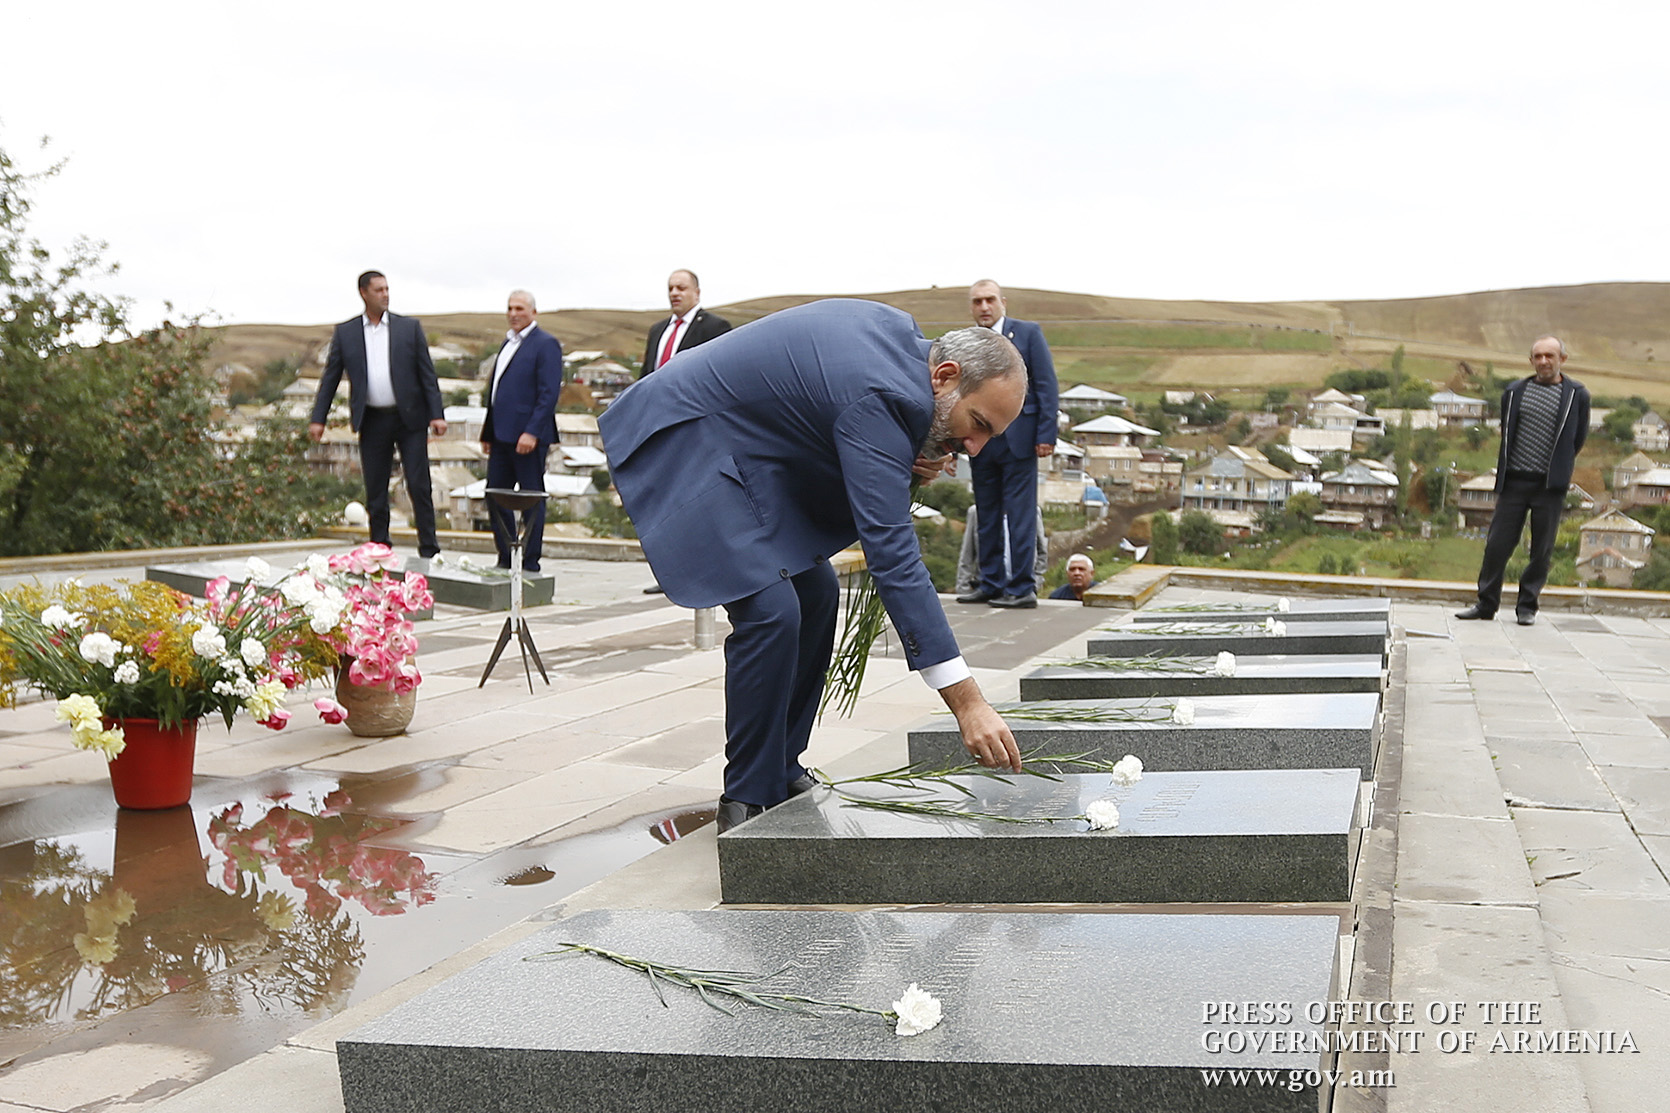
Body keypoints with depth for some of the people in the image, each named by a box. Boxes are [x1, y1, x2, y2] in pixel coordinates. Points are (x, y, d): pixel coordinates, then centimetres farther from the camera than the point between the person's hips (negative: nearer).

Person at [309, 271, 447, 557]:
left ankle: (429, 552, 3)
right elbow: (330, 377, 7)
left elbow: (427, 373, 2)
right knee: (375, 491, 6)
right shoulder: (345, 332, 6)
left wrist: (436, 414, -7)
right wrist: (318, 418, 0)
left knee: (419, 486, -4)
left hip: (409, 418, -1)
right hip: (372, 422, 1)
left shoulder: (409, 327, 4)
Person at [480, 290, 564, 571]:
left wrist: (532, 432, -22)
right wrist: (487, 433, 19)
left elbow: (549, 393, -15)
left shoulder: (545, 344, -7)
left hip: (528, 436, -9)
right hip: (502, 436, 9)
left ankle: (530, 564, 6)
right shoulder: (509, 342, 19)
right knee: (495, 496, 9)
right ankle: (506, 559, 19)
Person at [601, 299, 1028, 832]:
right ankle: (747, 800, -4)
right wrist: (966, 700, -37)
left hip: (746, 452, 10)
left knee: (816, 594, 8)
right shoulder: (878, 398, -30)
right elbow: (891, 552, -35)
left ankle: (781, 772, 19)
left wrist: (913, 458, -8)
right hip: (682, 445, -10)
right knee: (770, 610, -20)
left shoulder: (900, 332, -3)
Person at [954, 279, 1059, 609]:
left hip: (1019, 439, -4)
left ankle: (1022, 587, 0)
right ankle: (991, 584, 18)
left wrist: (1046, 434, -10)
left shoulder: (1027, 333, 2)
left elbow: (1046, 385, -2)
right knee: (987, 517, 10)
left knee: (1020, 516, -4)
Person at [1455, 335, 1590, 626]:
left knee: (1542, 549, 3)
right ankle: (1486, 604, 11)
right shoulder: (1514, 392, 7)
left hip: (1551, 485, -2)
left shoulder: (1577, 395, 1)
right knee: (1497, 543, 1)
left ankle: (1527, 607, 13)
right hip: (1514, 481, 2)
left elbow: (1578, 439, 10)